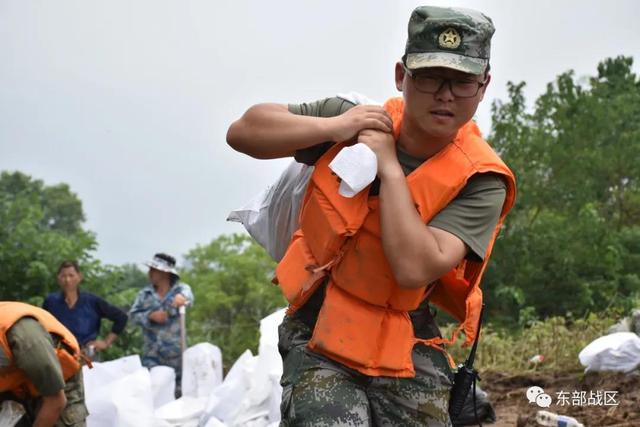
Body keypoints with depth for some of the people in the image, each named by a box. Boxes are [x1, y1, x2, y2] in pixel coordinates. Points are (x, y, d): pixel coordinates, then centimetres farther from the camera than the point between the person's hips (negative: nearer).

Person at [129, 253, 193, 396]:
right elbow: (133, 315, 3)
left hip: (176, 351, -2)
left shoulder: (181, 288, -2)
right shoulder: (144, 294, 9)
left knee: (179, 388, 7)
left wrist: (182, 298, -50)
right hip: (152, 353, 2)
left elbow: (188, 297, -25)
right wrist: (150, 316, -15)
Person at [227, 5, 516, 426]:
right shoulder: (354, 121, -4)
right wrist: (334, 128, -18)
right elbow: (243, 132, -6)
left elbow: (414, 268, -26)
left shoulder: (479, 180, -13)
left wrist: (389, 166, -21)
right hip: (319, 345, 0)